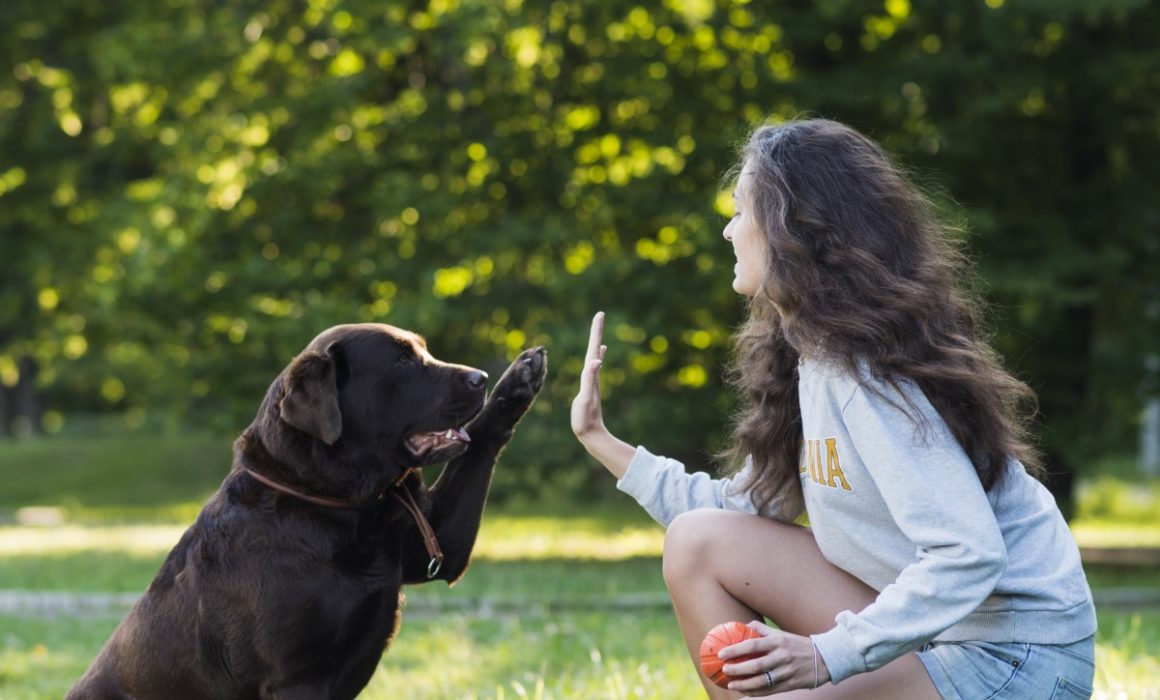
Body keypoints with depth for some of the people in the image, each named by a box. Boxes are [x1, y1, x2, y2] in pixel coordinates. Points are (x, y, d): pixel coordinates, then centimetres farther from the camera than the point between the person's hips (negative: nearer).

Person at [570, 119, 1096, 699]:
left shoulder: (866, 370, -21)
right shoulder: (807, 351, 8)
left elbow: (970, 556, -28)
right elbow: (746, 508, 9)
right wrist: (602, 442, 13)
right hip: (926, 625, 9)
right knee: (701, 541, 3)